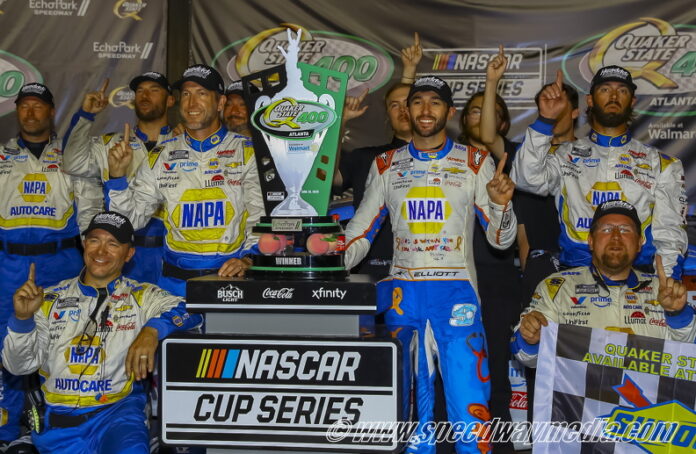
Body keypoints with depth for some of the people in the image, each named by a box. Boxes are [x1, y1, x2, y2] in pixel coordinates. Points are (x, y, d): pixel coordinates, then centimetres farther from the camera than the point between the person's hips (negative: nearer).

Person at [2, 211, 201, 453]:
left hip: (117, 410, -5)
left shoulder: (142, 296, 5)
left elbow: (193, 308, -12)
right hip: (57, 420, 5)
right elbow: (20, 365, 8)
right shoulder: (51, 299, 10)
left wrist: (153, 329, -29)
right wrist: (22, 319, -10)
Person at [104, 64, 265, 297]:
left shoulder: (247, 153, 3)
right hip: (176, 278, 2)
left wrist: (248, 261, -15)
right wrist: (117, 176, -4)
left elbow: (263, 219, 0)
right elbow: (132, 217, 11)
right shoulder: (161, 157, 11)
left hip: (230, 276, -2)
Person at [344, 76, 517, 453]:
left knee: (469, 406, -7)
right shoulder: (386, 166, 12)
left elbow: (500, 239, 5)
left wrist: (500, 205, -16)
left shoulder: (475, 163, 7)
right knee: (405, 404, 5)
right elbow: (360, 232, 12)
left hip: (456, 287, -2)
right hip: (402, 291, 2)